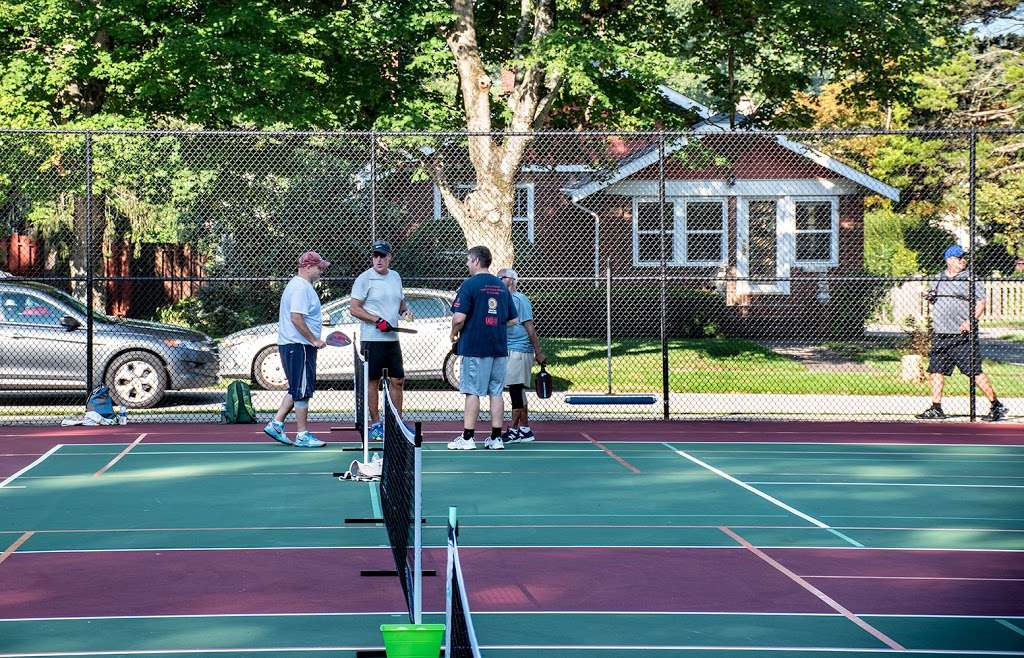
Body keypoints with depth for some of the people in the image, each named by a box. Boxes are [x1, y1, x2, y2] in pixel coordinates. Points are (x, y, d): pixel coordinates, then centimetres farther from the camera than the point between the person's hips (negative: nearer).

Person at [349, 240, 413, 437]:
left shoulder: (395, 277, 13)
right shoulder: (364, 279, -7)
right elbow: (354, 309, -10)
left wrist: (405, 311, 3)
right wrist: (378, 321, -18)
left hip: (392, 339, 6)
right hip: (372, 339, -6)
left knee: (398, 380, 8)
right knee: (373, 382, -1)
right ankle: (375, 425, 5)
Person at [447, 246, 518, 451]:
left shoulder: (470, 285, -9)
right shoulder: (501, 286, 10)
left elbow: (459, 318, -16)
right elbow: (512, 319, 13)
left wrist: (454, 333, 2)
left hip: (475, 347, -5)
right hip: (500, 347, 5)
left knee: (473, 392, -2)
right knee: (497, 392, 7)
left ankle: (467, 437, -1)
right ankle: (496, 438, 8)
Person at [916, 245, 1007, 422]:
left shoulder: (971, 279, 0)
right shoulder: (939, 279, 15)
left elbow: (980, 303, -5)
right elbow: (934, 300, 27)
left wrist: (971, 320, -20)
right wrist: (930, 298, 3)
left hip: (962, 335, -5)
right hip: (940, 335, 5)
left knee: (975, 372, -9)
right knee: (936, 371, 4)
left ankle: (996, 406, -2)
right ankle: (936, 408, 12)